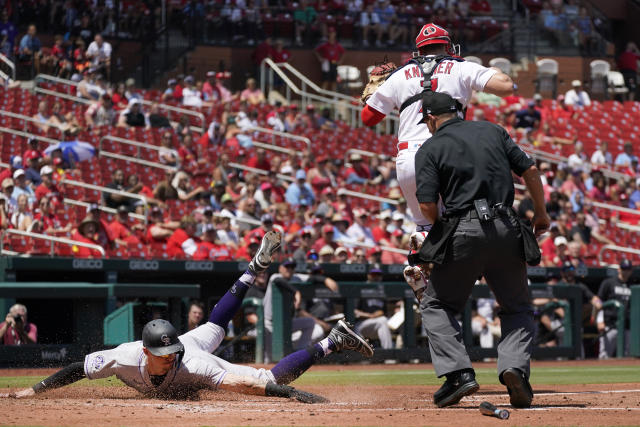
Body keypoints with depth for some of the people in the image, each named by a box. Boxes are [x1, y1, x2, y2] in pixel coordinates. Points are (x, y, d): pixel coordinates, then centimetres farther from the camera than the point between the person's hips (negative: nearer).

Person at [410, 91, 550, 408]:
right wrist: (541, 213, 21)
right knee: (518, 308, 17)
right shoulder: (492, 131, 14)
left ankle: (459, 373, -3)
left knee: (435, 304, 15)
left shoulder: (430, 149, 3)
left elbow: (427, 205, -5)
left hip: (463, 231, -3)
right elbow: (529, 170, 9)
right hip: (507, 228, 3)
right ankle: (515, 367, -9)